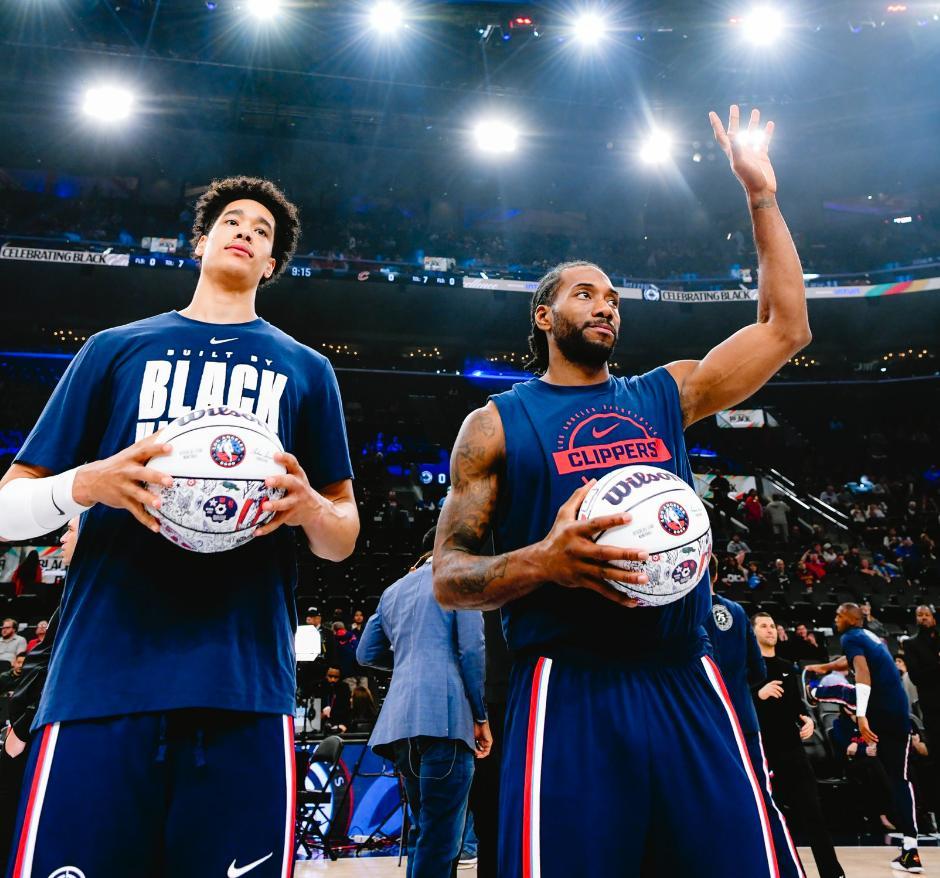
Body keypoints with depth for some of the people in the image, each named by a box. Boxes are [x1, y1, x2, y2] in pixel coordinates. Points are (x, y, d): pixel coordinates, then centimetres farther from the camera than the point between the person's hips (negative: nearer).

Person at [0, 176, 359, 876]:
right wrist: (87, 483, -10)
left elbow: (343, 540, 16)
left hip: (245, 685, 1)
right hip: (100, 674, 0)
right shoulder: (116, 348, 15)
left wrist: (310, 508, -8)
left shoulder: (306, 369, 17)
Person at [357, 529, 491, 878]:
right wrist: (482, 717, -1)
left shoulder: (393, 590, 24)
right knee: (439, 836, -5)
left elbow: (367, 653, 24)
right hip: (444, 716, -7)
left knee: (423, 829, 18)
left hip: (400, 719, 7)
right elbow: (472, 648, -5)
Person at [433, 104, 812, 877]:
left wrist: (761, 195, 15)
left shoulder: (666, 393, 16)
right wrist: (541, 561, -18)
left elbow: (786, 328, 16)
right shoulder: (496, 424, 6)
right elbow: (448, 575, 3)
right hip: (568, 695, -3)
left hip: (687, 685, 4)